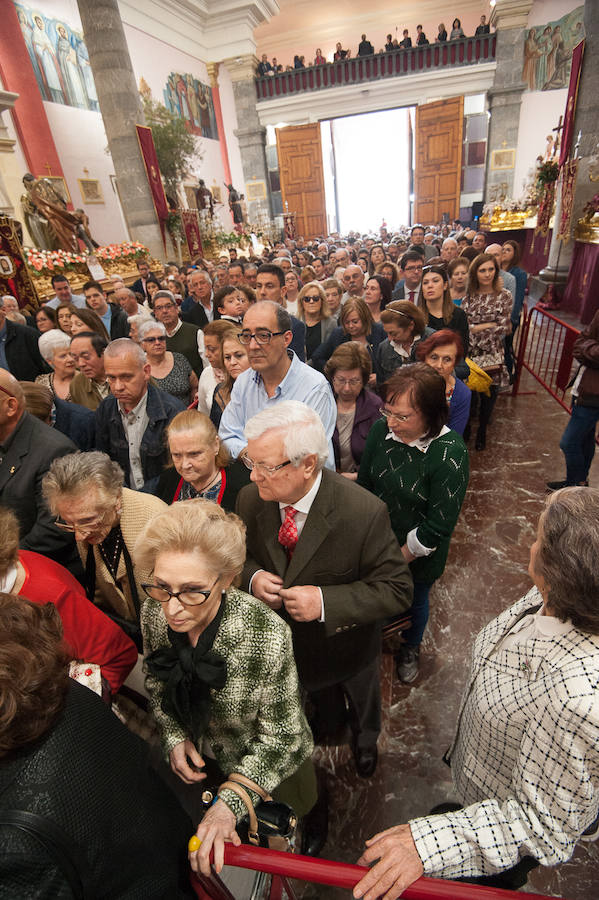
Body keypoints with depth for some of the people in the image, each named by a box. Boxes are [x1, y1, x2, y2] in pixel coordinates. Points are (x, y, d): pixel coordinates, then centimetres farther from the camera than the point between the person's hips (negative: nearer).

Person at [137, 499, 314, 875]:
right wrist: (175, 735, -14)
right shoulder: (154, 611, -24)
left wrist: (230, 805, -30)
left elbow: (280, 738, -24)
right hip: (199, 759, 5)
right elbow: (157, 681, -2)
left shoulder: (267, 636, -39)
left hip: (268, 771, -4)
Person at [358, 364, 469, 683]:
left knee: (414, 602, 25)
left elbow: (438, 526, -23)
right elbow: (364, 484, -2)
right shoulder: (381, 430, -16)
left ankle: (410, 649, 58)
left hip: (418, 556, -3)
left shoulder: (450, 453, -28)